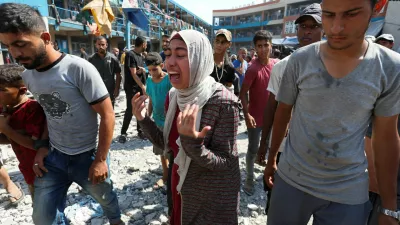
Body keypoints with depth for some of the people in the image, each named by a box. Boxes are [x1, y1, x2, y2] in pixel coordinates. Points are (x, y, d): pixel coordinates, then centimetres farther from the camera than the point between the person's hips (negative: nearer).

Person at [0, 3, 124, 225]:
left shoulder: (79, 69, -22)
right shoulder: (27, 75, 0)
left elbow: (107, 115, -20)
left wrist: (101, 159, -16)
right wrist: (42, 146, 4)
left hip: (87, 156, -5)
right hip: (54, 156, 5)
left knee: (105, 198, 20)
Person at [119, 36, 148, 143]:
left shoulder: (141, 55, 13)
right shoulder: (130, 54, -10)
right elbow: (133, 73, -14)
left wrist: (142, 70, -5)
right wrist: (142, 86, -16)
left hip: (141, 86, 7)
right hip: (132, 87, -7)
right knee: (130, 110, -5)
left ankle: (140, 131, 17)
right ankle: (123, 133, 7)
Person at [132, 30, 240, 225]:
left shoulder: (222, 101, -27)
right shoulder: (173, 96, -6)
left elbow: (226, 162, -21)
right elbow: (169, 144, 2)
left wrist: (192, 144, -37)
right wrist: (143, 120, -10)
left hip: (214, 200, -5)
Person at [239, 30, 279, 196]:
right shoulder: (253, 69, -17)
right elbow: (243, 94, -18)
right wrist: (247, 115, -27)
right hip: (255, 117, -5)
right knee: (253, 150, 7)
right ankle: (250, 179, 24)